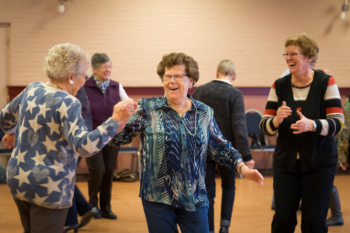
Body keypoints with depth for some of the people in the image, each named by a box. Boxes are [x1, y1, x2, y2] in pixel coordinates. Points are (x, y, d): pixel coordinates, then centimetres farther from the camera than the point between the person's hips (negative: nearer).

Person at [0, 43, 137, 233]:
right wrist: (115, 121, -32)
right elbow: (84, 146, -29)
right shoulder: (67, 103, -19)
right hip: (48, 188, -8)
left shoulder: (32, 89, 4)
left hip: (18, 180, 8)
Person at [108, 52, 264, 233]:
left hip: (194, 198, 2)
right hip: (157, 197, -2)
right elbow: (119, 136, -9)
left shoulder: (204, 113, 4)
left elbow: (220, 148, 10)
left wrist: (243, 168, -3)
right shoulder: (148, 108, -3)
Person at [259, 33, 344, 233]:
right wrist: (276, 120, -23)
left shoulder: (326, 83, -5)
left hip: (319, 164, -2)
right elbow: (265, 127, 0)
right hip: (286, 163, 2)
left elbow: (337, 123, -11)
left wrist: (311, 125, -30)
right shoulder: (279, 86, 2)